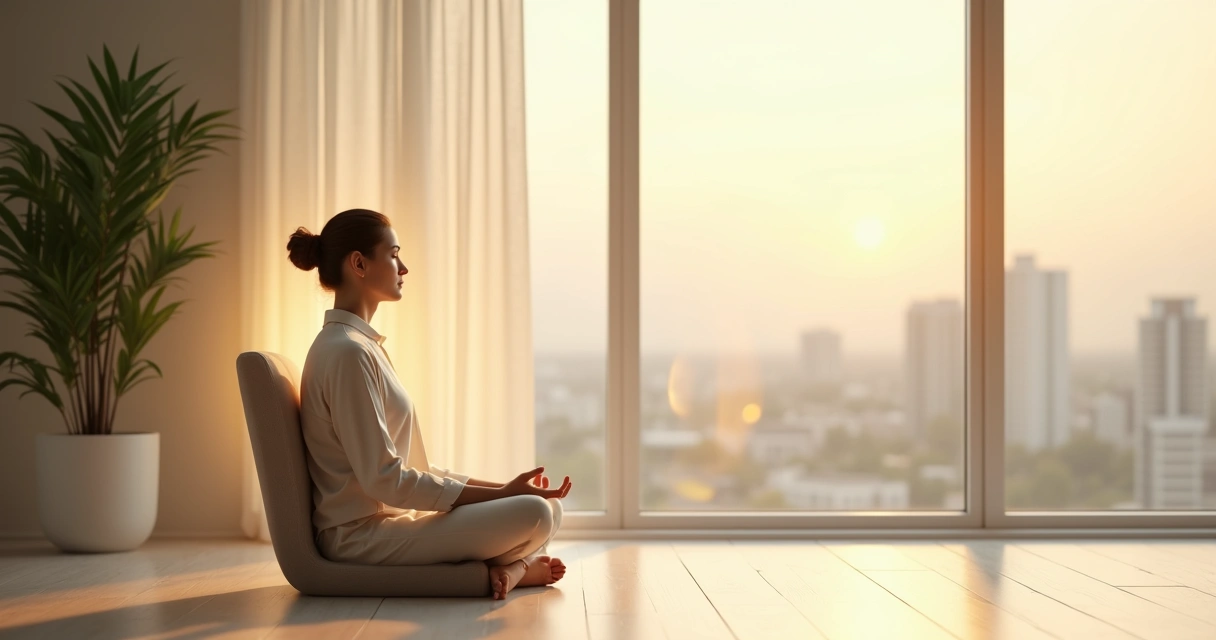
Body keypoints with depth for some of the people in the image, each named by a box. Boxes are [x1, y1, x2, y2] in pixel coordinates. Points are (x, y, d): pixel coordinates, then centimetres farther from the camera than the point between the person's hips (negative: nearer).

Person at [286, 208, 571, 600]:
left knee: (545, 502, 7)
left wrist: (502, 489, 6)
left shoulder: (362, 345, 15)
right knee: (533, 514, -23)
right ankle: (511, 569, 3)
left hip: (389, 517, 10)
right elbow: (384, 479, -21)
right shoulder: (347, 352, -16)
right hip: (363, 534, -10)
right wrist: (500, 493, -16)